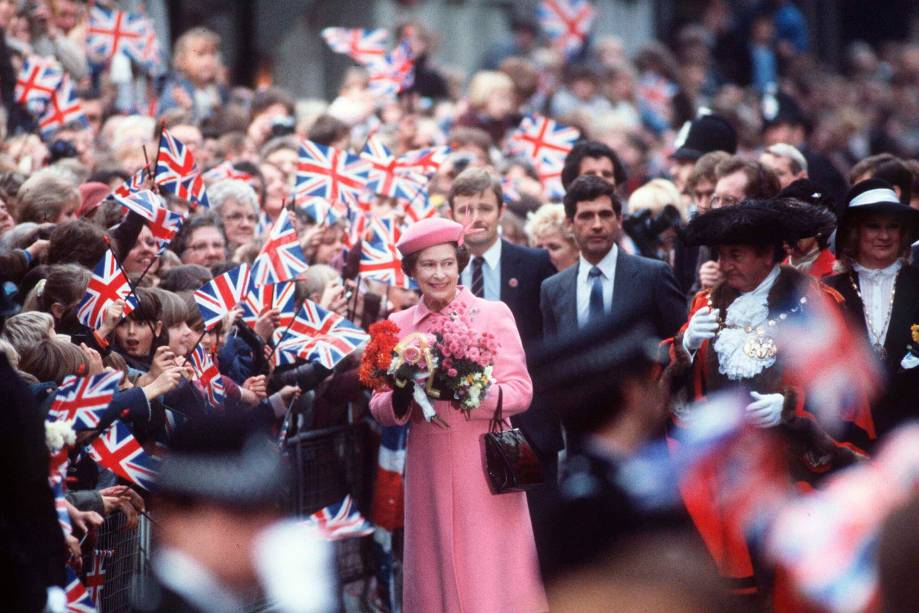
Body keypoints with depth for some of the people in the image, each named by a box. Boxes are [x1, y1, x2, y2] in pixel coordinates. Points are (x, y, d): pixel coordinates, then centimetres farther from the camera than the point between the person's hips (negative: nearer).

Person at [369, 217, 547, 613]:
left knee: (491, 579, -4)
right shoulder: (398, 326, 8)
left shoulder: (493, 314, 2)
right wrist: (402, 400, -13)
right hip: (428, 470, 2)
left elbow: (520, 391, -4)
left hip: (485, 465, -2)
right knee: (437, 577, 5)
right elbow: (379, 406, 9)